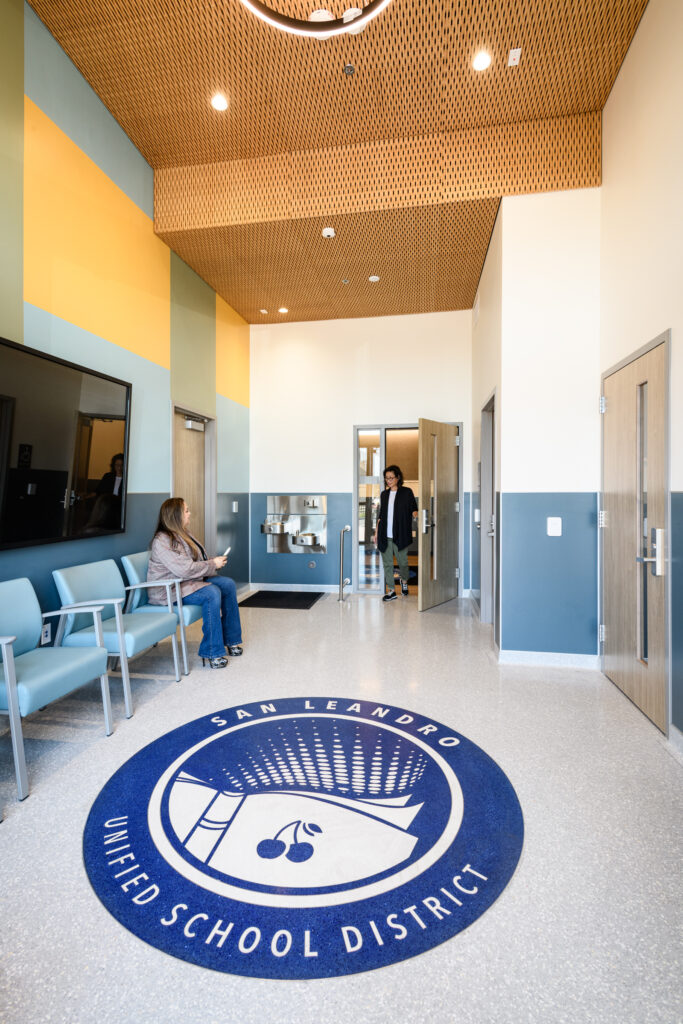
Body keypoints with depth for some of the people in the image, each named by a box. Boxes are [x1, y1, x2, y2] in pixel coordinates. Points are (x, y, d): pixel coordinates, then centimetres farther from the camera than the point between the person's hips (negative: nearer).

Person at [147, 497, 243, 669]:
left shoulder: (183, 534, 12)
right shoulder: (162, 541, -19)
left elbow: (195, 562, 21)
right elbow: (184, 569, -28)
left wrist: (214, 561, 2)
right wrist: (213, 564, -17)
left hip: (189, 582, 10)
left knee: (228, 584, -2)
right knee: (212, 593, -30)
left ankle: (230, 639, 4)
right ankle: (212, 653, -24)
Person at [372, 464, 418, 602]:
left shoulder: (406, 492, 2)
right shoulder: (384, 494, 13)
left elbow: (413, 508, 5)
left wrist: (415, 515, -16)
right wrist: (376, 532, 13)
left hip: (400, 534, -3)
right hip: (385, 535, 3)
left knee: (402, 562, 3)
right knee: (387, 563, 4)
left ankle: (404, 581, 34)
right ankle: (391, 591, 13)